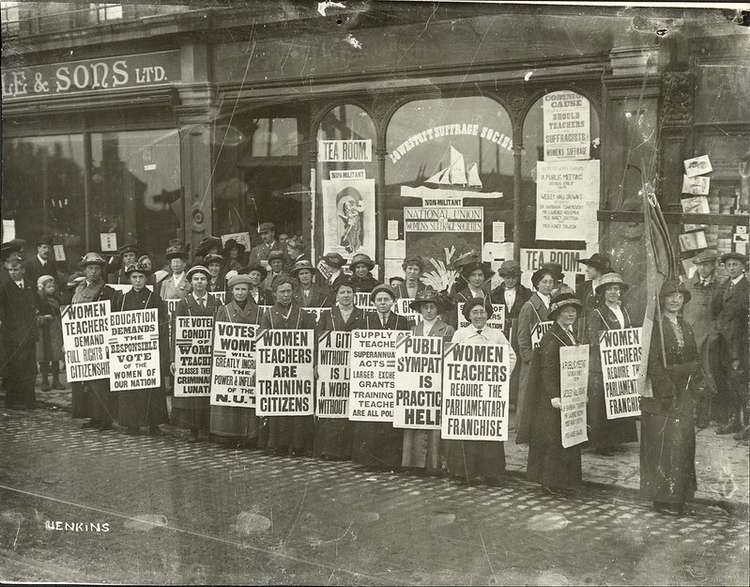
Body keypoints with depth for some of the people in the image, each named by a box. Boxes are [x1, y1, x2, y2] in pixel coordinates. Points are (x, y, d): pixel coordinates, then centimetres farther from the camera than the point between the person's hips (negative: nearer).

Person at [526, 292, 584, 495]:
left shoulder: (572, 336, 14)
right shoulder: (551, 337, -13)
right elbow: (547, 370, -19)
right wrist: (554, 396, -24)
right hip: (554, 397, -9)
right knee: (553, 440, -4)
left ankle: (566, 480, 20)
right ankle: (551, 481, 5)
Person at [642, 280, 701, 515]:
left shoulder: (686, 328, 15)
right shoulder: (655, 326, -7)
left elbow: (694, 362, 16)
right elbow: (652, 363, -13)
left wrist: (678, 370, -2)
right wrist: (668, 389, -19)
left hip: (684, 392, 7)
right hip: (661, 393, -7)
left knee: (683, 441, 7)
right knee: (665, 443, -7)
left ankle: (679, 494, 16)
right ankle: (663, 498, 0)